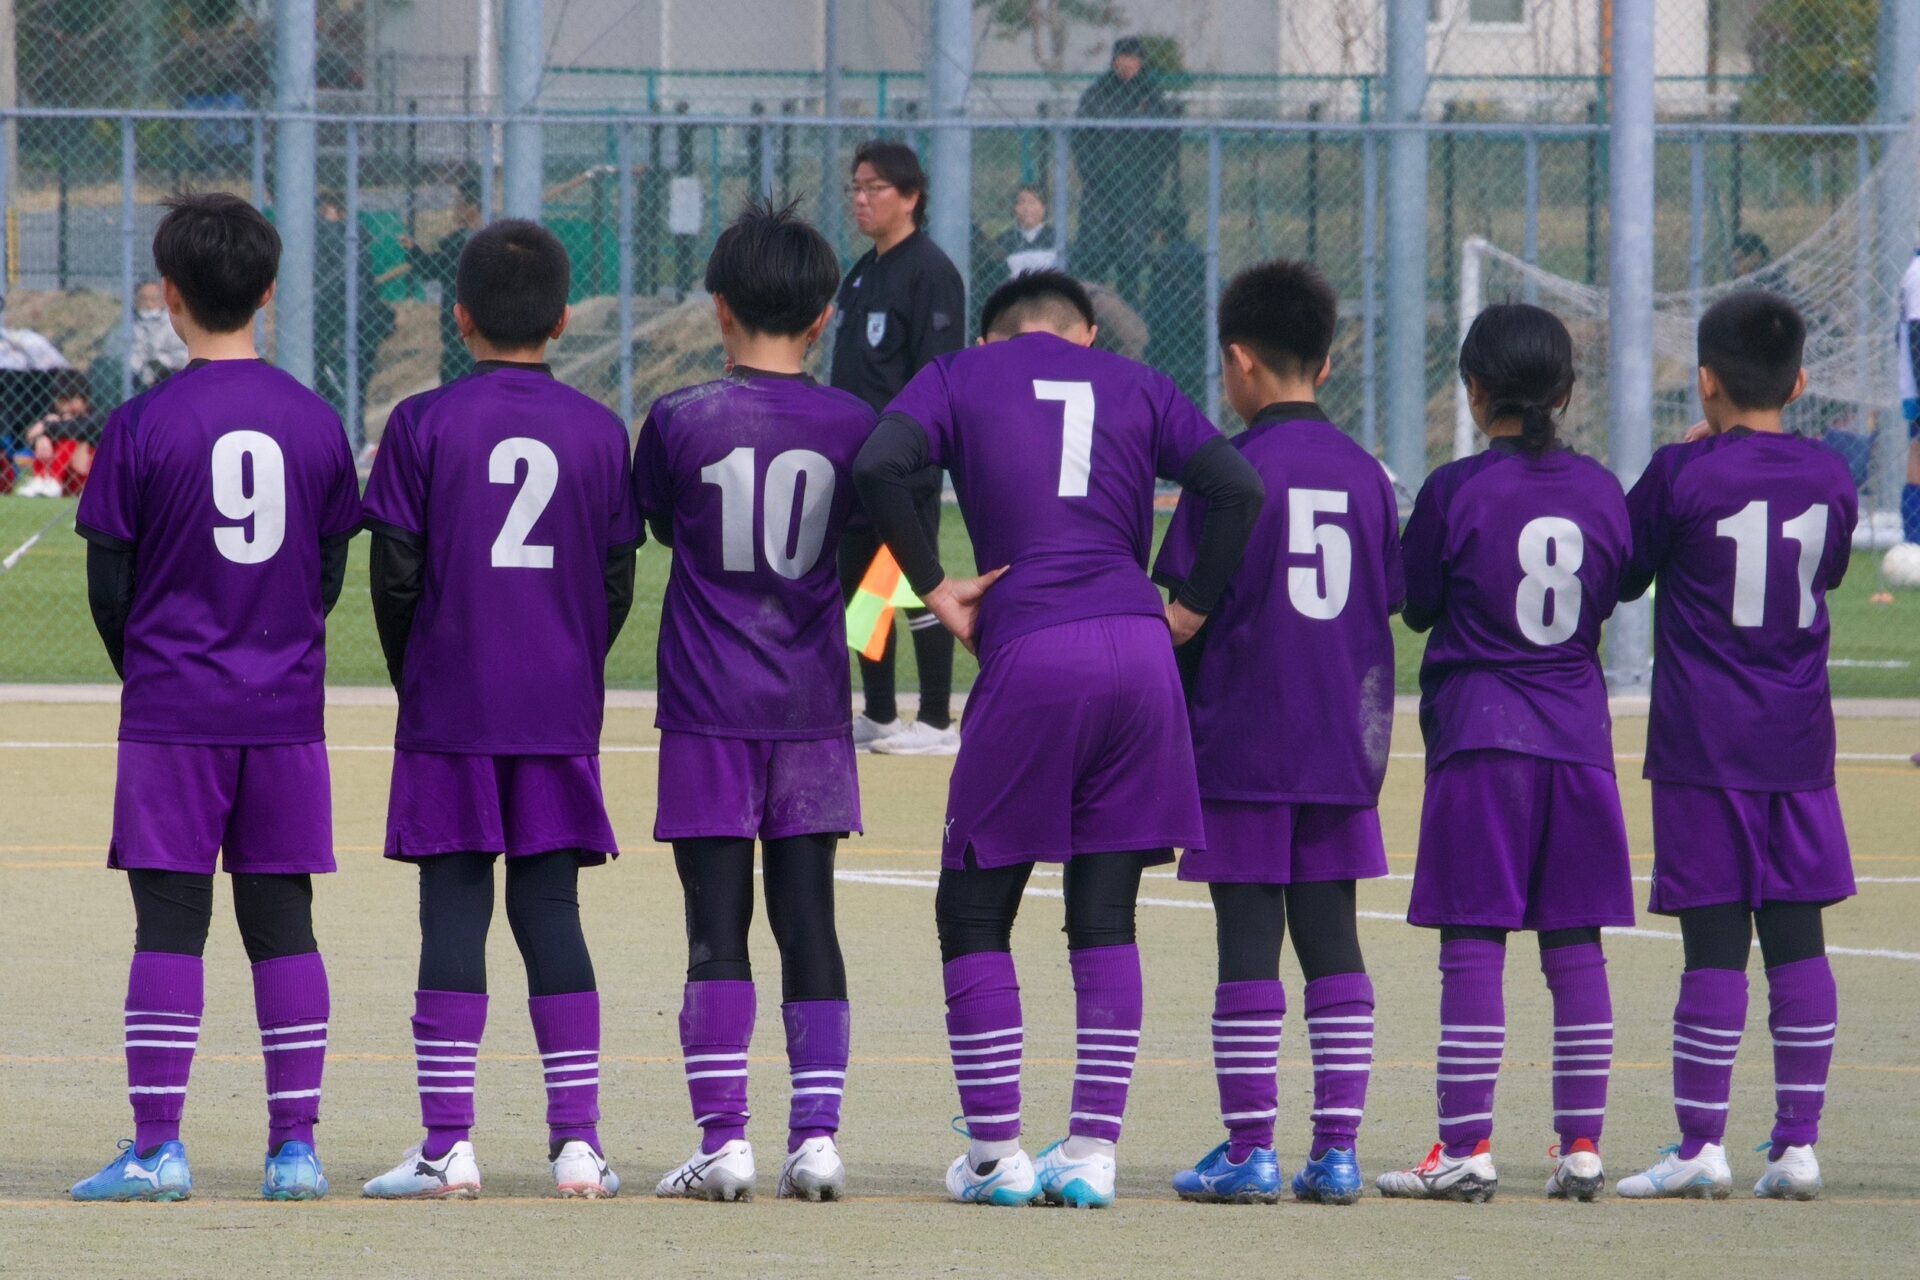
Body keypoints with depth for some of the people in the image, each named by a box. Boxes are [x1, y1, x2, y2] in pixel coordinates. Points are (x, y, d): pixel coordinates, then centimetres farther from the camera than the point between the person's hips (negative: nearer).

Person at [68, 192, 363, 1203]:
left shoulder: (143, 426, -8)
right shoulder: (315, 423, 2)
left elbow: (109, 585, -3)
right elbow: (331, 573, 8)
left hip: (172, 711, -3)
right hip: (286, 705, 3)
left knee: (169, 923, -1)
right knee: (282, 924, 7)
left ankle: (157, 1146, -3)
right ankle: (295, 1145, 5)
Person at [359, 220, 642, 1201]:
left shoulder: (424, 425, -4)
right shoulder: (598, 432, 4)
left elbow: (395, 575, -4)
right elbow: (617, 584, 5)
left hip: (451, 707, -2)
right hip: (561, 713, 2)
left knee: (453, 910, -1)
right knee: (550, 908, 7)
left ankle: (448, 1144, -3)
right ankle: (577, 1138, 3)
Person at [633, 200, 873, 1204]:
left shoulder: (680, 422, -6)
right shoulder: (852, 426, -1)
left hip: (709, 709, -2)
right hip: (812, 707, 2)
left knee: (717, 929, -1)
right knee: (807, 921, 6)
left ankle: (723, 1139, -5)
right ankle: (816, 1133, 2)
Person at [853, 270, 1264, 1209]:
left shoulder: (961, 377, 12)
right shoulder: (1135, 386, 18)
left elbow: (878, 466, -7)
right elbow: (1236, 487, 4)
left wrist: (934, 588, 1)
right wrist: (1189, 611, 9)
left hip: (1029, 657, -3)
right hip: (1140, 656, 3)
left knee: (974, 912, 8)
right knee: (1105, 918, 8)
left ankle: (994, 1150, 4)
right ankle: (1092, 1149, 3)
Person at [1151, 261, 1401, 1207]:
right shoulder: (1365, 475, 7)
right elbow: (1388, 606, 11)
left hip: (1242, 743, -4)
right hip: (1341, 744, 4)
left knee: (1247, 943, -2)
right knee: (1332, 941, 7)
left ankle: (1248, 1149, -2)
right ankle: (1336, 1150, 5)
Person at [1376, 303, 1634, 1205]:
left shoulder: (1456, 492, -8)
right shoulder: (1599, 491, 4)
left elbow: (1417, 605, 0)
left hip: (1479, 734, -4)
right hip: (1579, 738, 4)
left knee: (1472, 943, -4)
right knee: (1575, 945, 8)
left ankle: (1465, 1147, -7)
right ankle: (1581, 1147, 8)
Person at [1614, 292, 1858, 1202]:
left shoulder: (1682, 477, -9)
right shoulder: (1831, 479, 3)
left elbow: (1619, 574, 3)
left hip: (1703, 750, -4)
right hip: (1799, 744, 4)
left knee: (1714, 943, -3)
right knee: (1796, 938, 5)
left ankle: (1701, 1144, -2)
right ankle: (1798, 1142, 4)